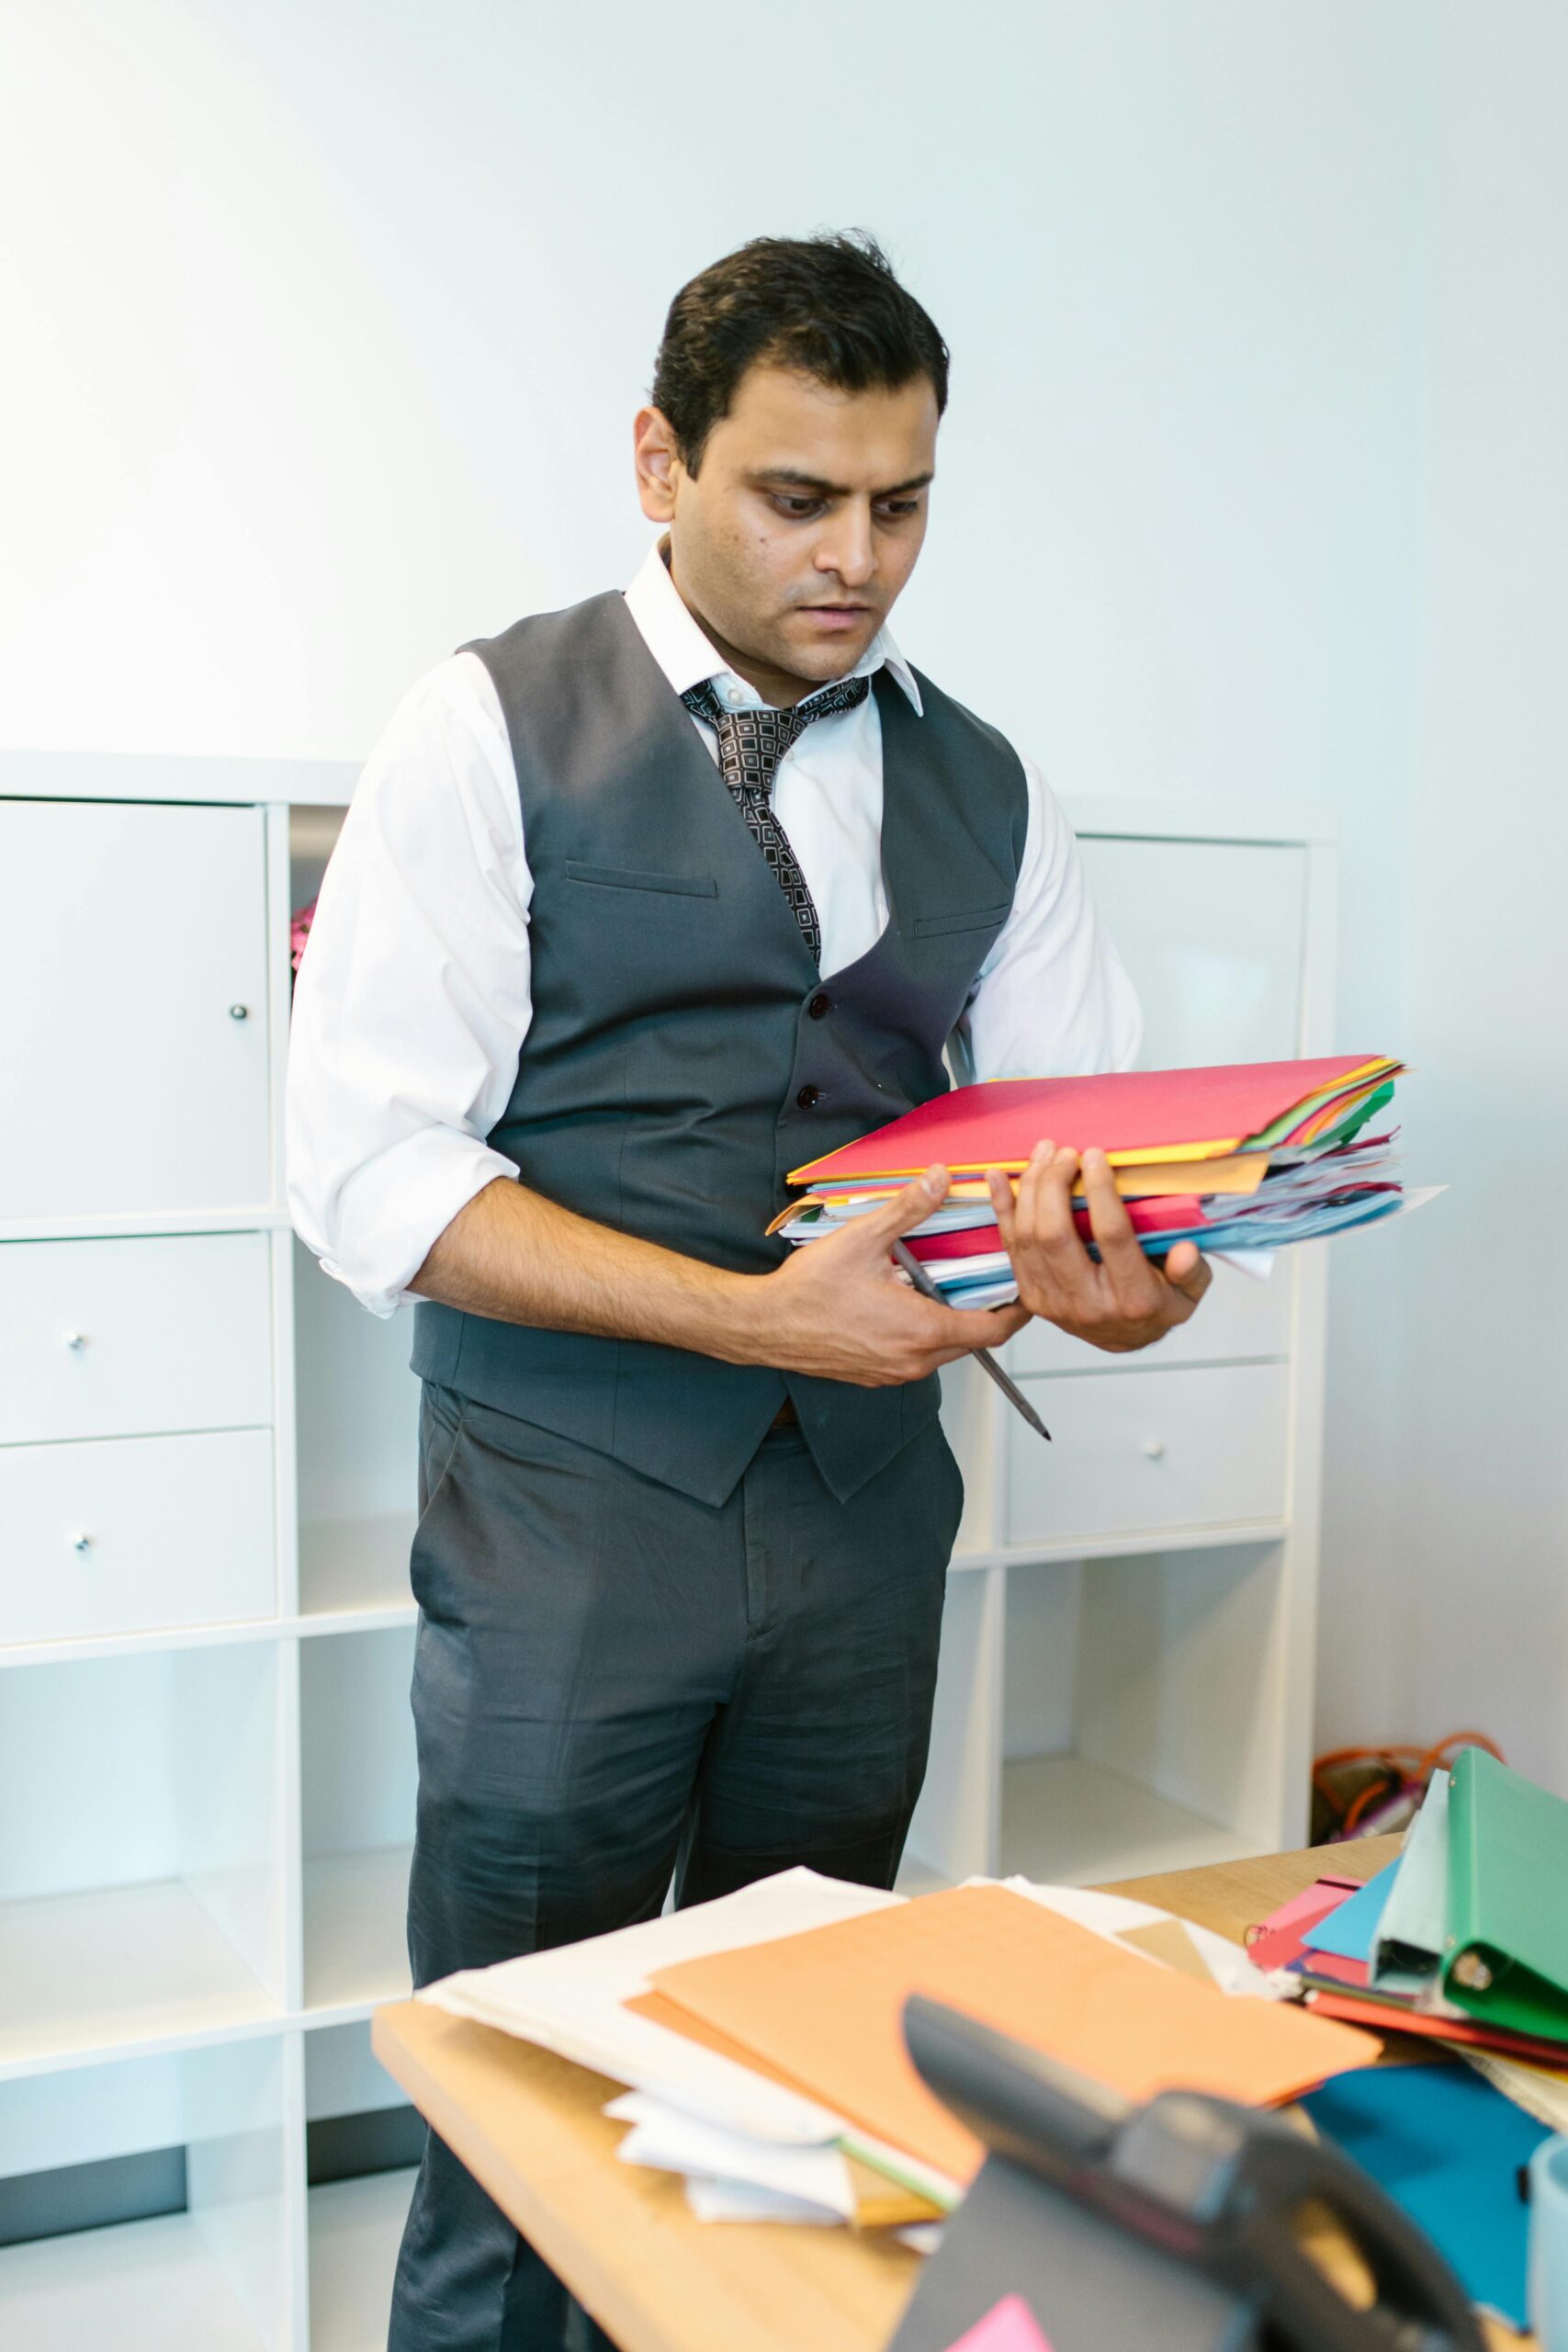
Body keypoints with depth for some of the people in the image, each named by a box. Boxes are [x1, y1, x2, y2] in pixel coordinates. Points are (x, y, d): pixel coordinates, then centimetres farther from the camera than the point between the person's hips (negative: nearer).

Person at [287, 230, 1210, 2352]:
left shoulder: (984, 791, 9)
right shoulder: (493, 729, -5)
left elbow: (1090, 1132, 5)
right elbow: (368, 1166, -13)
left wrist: (1118, 1278, -20)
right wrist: (754, 1313, -24)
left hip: (863, 1532, 4)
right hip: (564, 1522, -4)